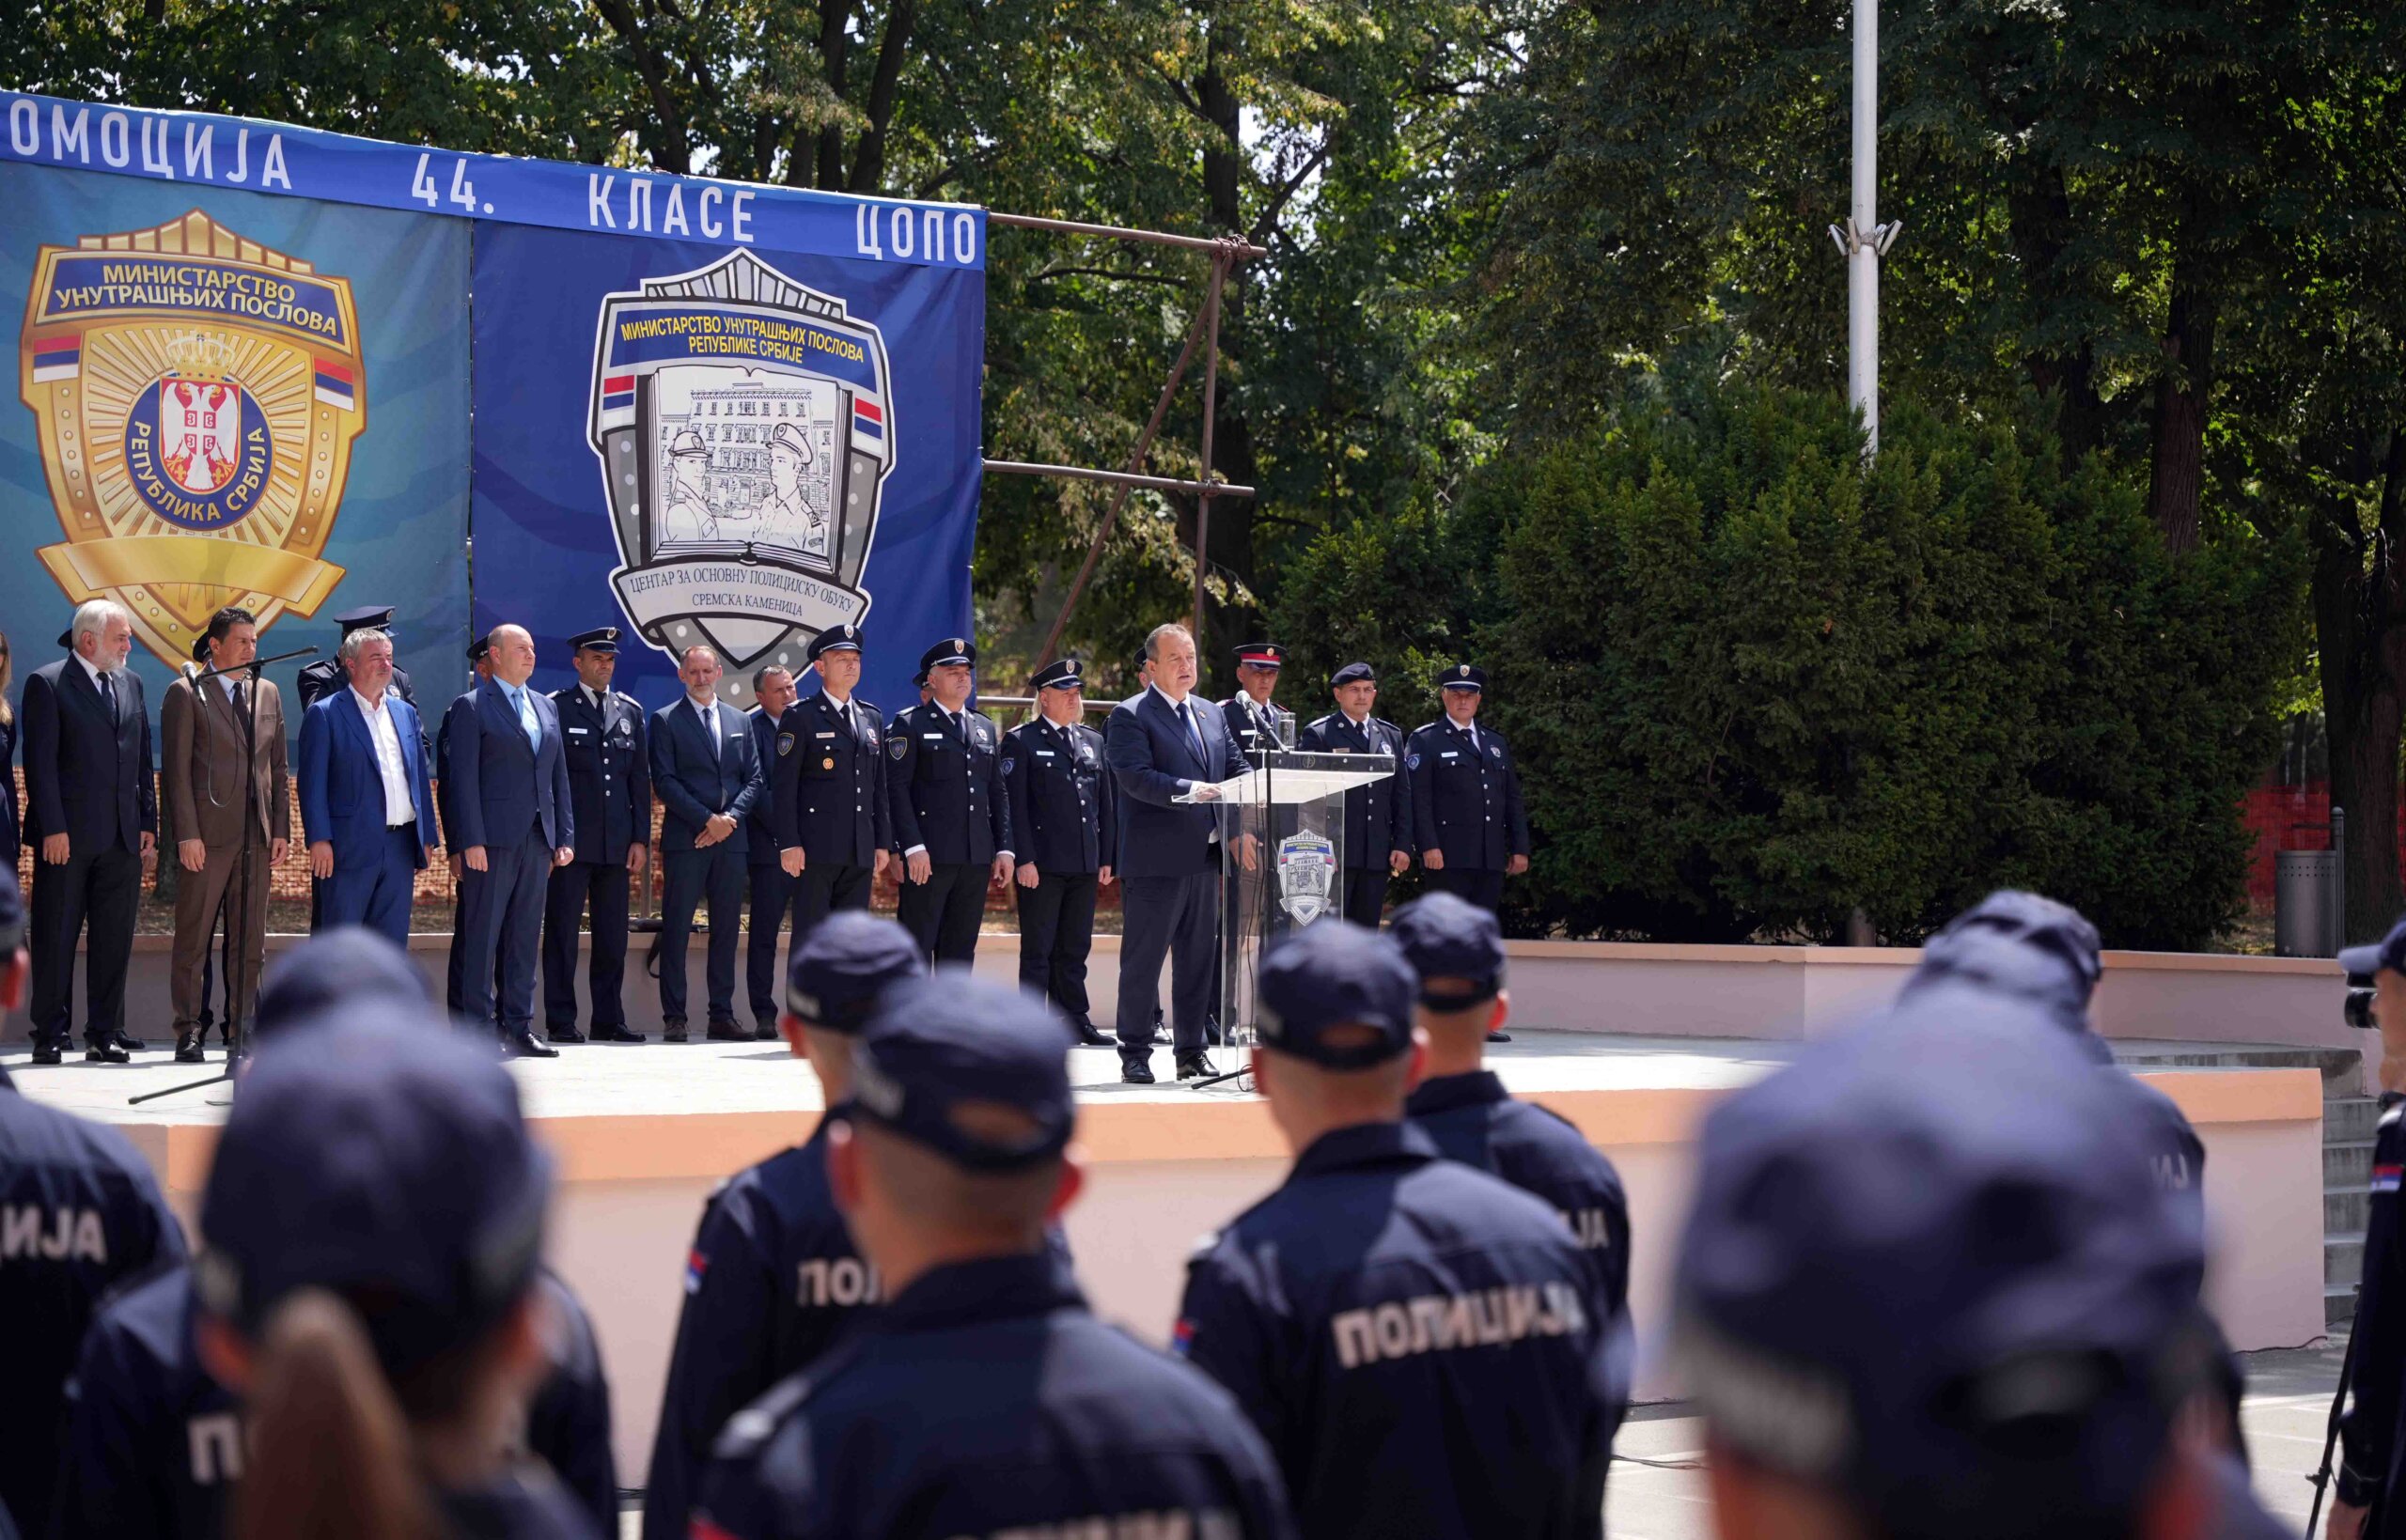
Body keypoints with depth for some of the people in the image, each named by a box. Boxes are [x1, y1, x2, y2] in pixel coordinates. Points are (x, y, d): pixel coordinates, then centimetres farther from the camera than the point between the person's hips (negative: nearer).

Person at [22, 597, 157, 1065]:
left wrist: (148, 820, 8)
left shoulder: (130, 683, 14)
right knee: (56, 938, 1)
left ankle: (105, 1034, 13)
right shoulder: (47, 684, -5)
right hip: (68, 835, -6)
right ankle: (50, 1037, 6)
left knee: (114, 941, 7)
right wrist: (53, 828, -15)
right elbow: (40, 762, -10)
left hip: (122, 835, 6)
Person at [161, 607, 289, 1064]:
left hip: (256, 835, 5)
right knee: (193, 939, 0)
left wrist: (281, 829, 8)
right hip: (207, 834, -5)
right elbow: (176, 769, -5)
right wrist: (187, 834, -12)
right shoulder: (186, 693, -1)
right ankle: (188, 1032, 4)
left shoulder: (268, 693, 15)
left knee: (250, 941, 6)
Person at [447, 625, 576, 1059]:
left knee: (526, 937, 8)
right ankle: (480, 1027, 0)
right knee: (483, 936, -3)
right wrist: (472, 840, -15)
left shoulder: (546, 707, 17)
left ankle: (519, 1026, 13)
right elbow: (464, 778, -8)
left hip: (537, 840, 6)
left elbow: (559, 776, 17)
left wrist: (565, 837, 10)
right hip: (493, 840, -6)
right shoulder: (472, 707, -2)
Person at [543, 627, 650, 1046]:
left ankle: (609, 1020, 11)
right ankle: (560, 1022, 1)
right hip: (570, 839, -4)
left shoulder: (630, 712, 15)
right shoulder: (555, 708, 1)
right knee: (562, 932, -2)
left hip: (617, 843, 4)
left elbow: (641, 778, 14)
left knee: (613, 936, 6)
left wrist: (640, 838, 7)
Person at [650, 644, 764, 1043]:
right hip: (685, 839, -4)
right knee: (676, 929, -4)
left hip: (730, 839, 4)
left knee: (726, 930, 5)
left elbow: (754, 780, 12)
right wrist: (706, 820, -13)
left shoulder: (739, 721, 16)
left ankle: (722, 1016, 8)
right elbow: (664, 781, -6)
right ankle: (674, 1017, -2)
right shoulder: (665, 721, 3)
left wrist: (730, 819, -5)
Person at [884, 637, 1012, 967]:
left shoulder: (986, 728, 18)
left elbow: (998, 794, 18)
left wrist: (1004, 849, 9)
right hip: (928, 854, -6)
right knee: (917, 945, -4)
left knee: (961, 947, 7)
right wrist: (912, 847, -16)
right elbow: (897, 789, -7)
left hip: (976, 857, 6)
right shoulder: (911, 725, 0)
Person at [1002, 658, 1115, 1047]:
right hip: (1042, 863, -5)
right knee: (1038, 949, -1)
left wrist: (1107, 858, 10)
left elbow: (1105, 804, 17)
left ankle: (1075, 1019, 15)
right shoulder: (1020, 741, -2)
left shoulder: (1093, 741, 16)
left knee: (1075, 948, 10)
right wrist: (1023, 859, -14)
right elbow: (1014, 804, -7)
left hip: (1085, 863, 5)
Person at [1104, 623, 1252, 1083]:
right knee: (1142, 960, -1)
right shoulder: (1129, 716, -6)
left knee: (1198, 959, 11)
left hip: (1205, 857, 7)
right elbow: (1136, 776, -18)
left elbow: (1237, 766, 14)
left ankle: (1190, 1050, 19)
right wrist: (1189, 790, -29)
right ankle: (1135, 1054, 5)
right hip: (1155, 860, -7)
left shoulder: (1211, 714, 17)